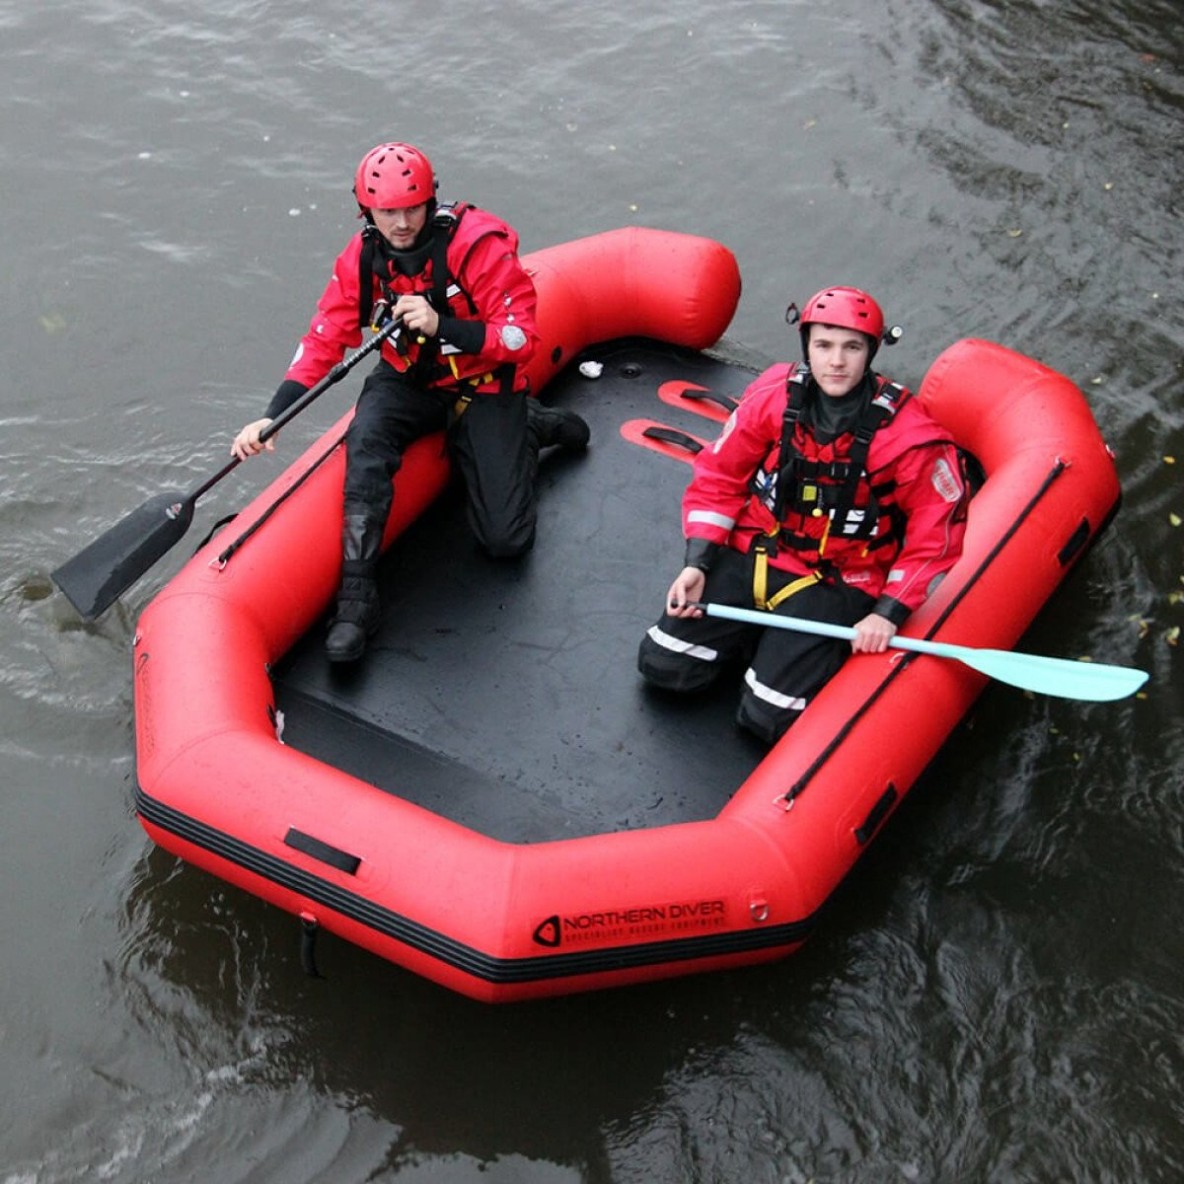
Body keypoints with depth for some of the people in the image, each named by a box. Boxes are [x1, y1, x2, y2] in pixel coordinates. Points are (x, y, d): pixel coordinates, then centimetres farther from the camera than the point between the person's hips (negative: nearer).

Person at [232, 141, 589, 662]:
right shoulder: (362, 258, -10)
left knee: (505, 541, -7)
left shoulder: (477, 245, -24)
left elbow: (521, 339, -24)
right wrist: (271, 416, -19)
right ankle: (357, 597, -27)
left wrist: (442, 326, -37)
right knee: (366, 441, -33)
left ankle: (531, 427, 22)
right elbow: (323, 340, -8)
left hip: (482, 388, -3)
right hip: (407, 380, 3)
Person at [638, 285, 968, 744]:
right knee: (664, 667, -4)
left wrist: (889, 613, -14)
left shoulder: (909, 435, -19)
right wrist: (697, 564, -7)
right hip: (750, 555, 3)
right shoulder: (773, 394, -11)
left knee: (768, 719, -13)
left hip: (836, 583, -3)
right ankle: (758, 630, 20)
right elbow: (718, 476, 1)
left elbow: (935, 533, -9)